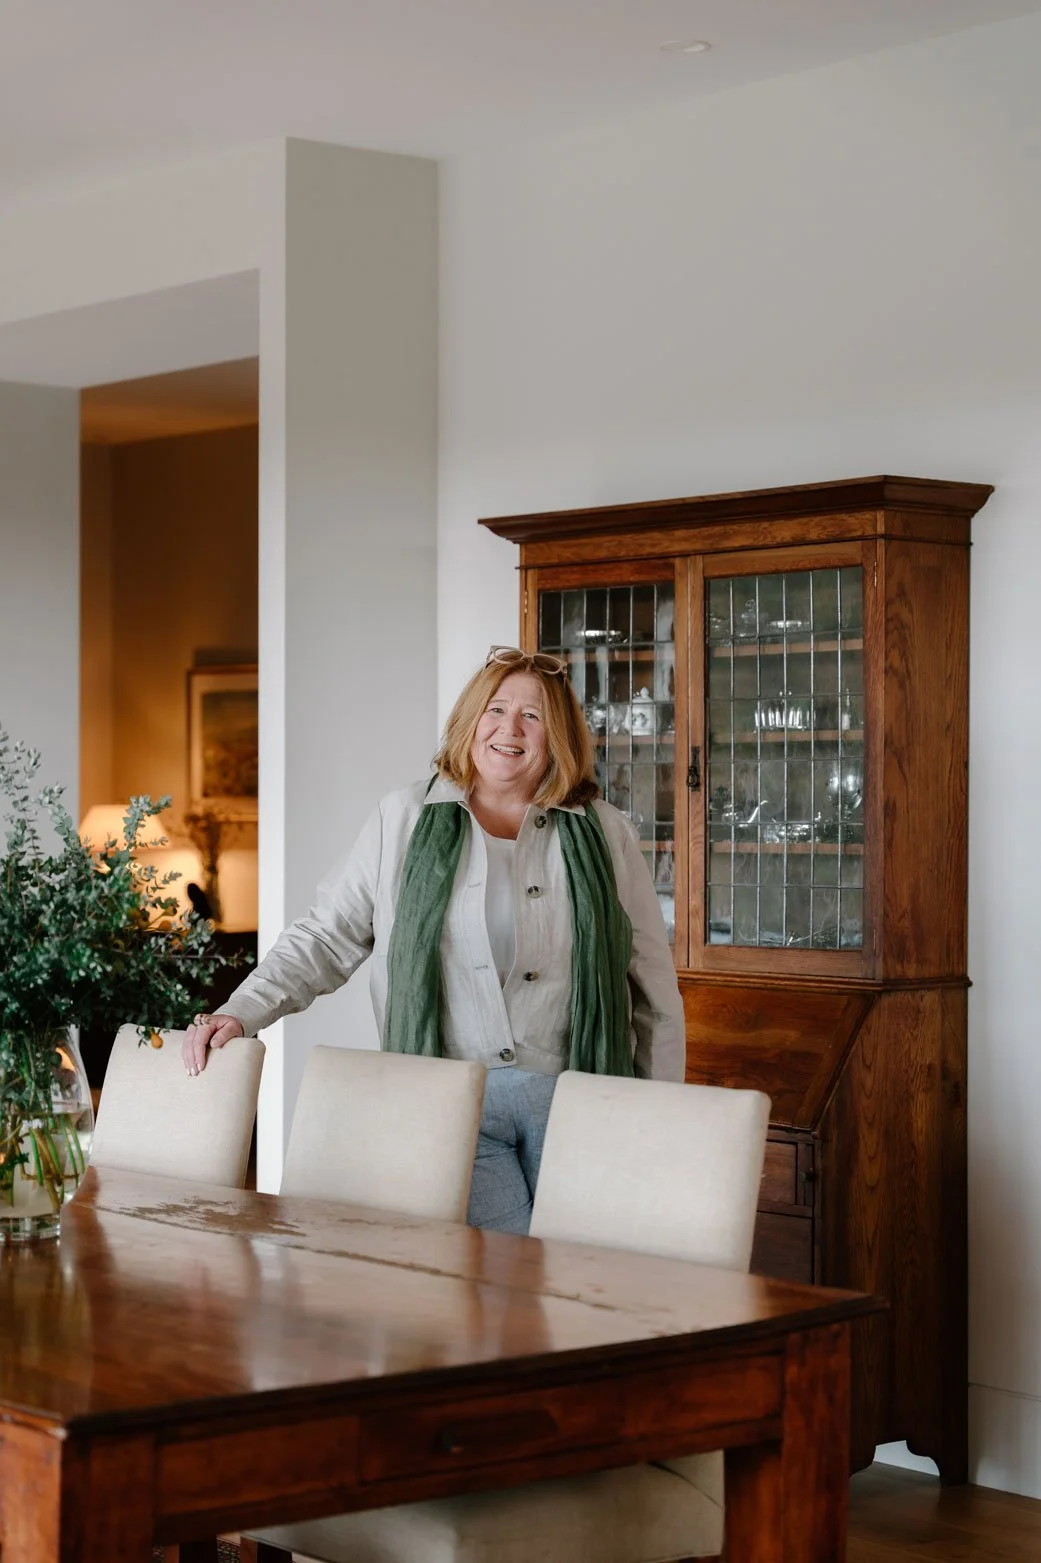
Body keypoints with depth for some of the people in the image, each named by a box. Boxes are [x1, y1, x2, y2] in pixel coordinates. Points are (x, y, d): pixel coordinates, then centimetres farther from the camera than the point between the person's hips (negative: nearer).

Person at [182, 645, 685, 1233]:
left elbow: (656, 992, 12)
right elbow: (325, 938, 9)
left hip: (577, 1103, 1)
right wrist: (241, 1013, -5)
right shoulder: (405, 822, 9)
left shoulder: (606, 835, 9)